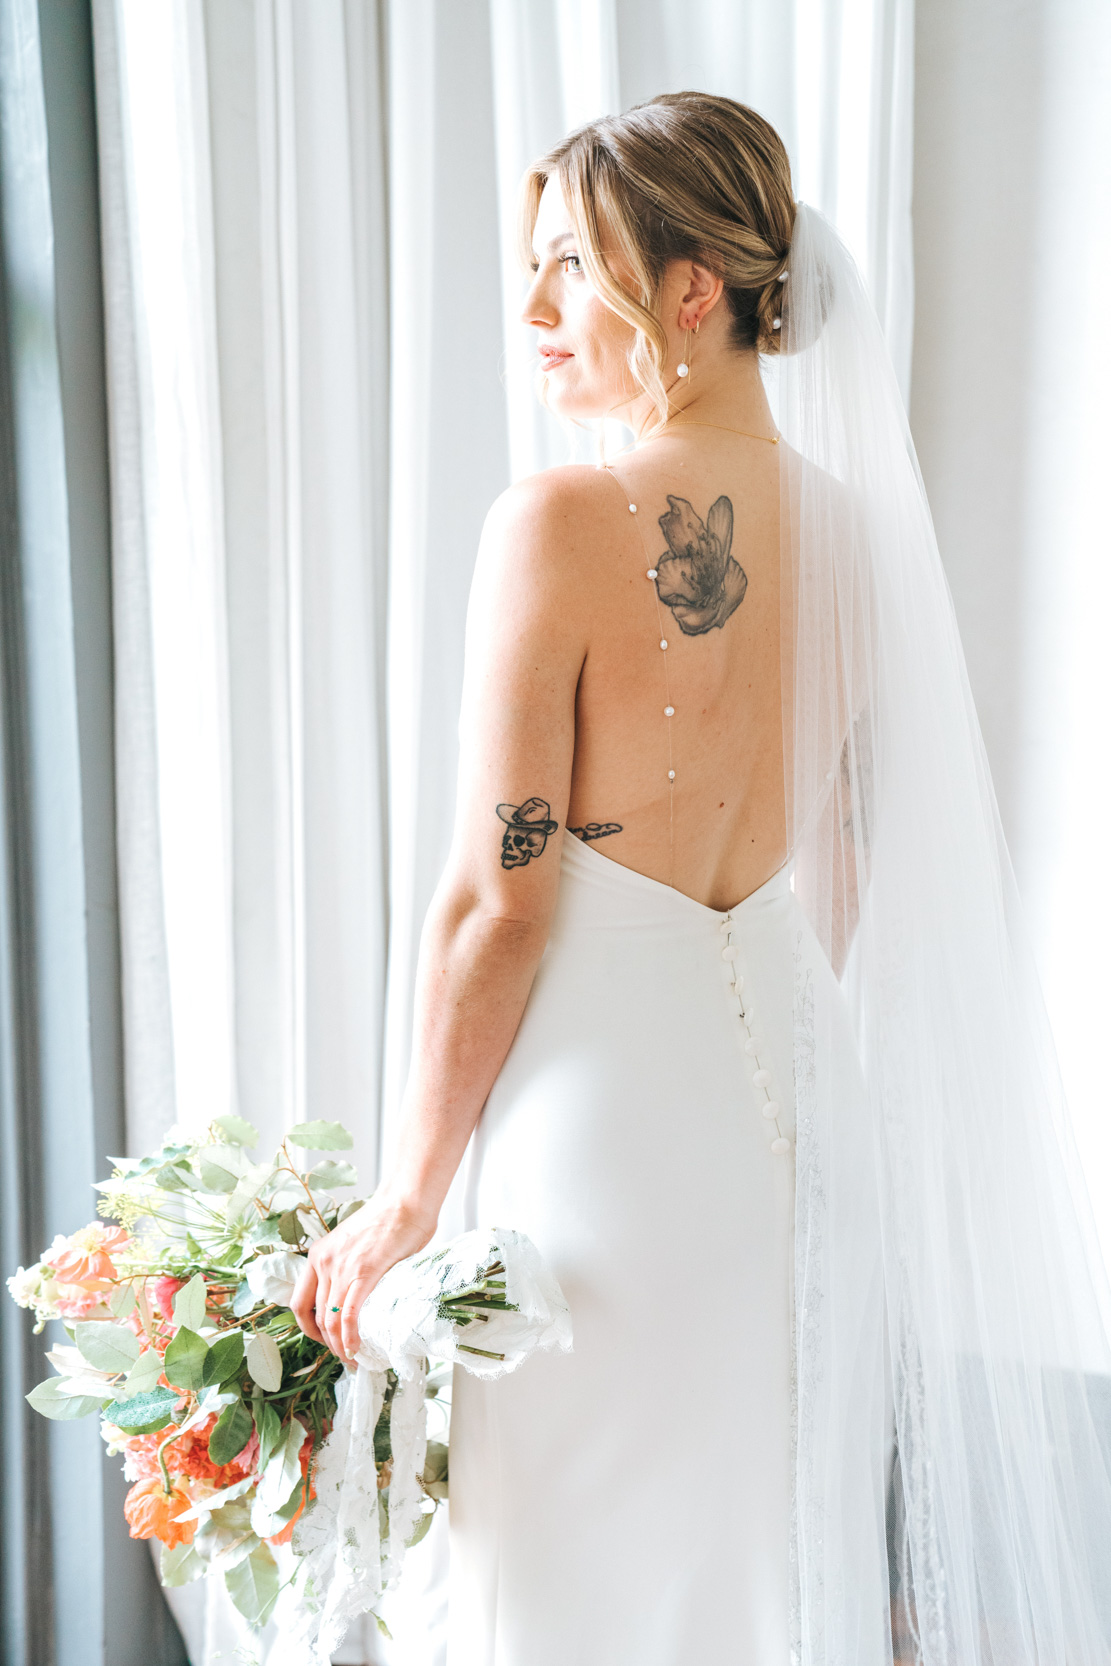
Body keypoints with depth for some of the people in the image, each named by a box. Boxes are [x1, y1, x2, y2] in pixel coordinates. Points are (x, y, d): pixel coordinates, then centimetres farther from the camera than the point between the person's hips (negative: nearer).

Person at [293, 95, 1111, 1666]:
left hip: (604, 1100, -6)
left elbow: (497, 902, -16)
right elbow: (854, 883, 10)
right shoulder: (855, 524, 3)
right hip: (794, 1086, 7)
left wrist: (408, 1196, -6)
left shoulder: (561, 523, -17)